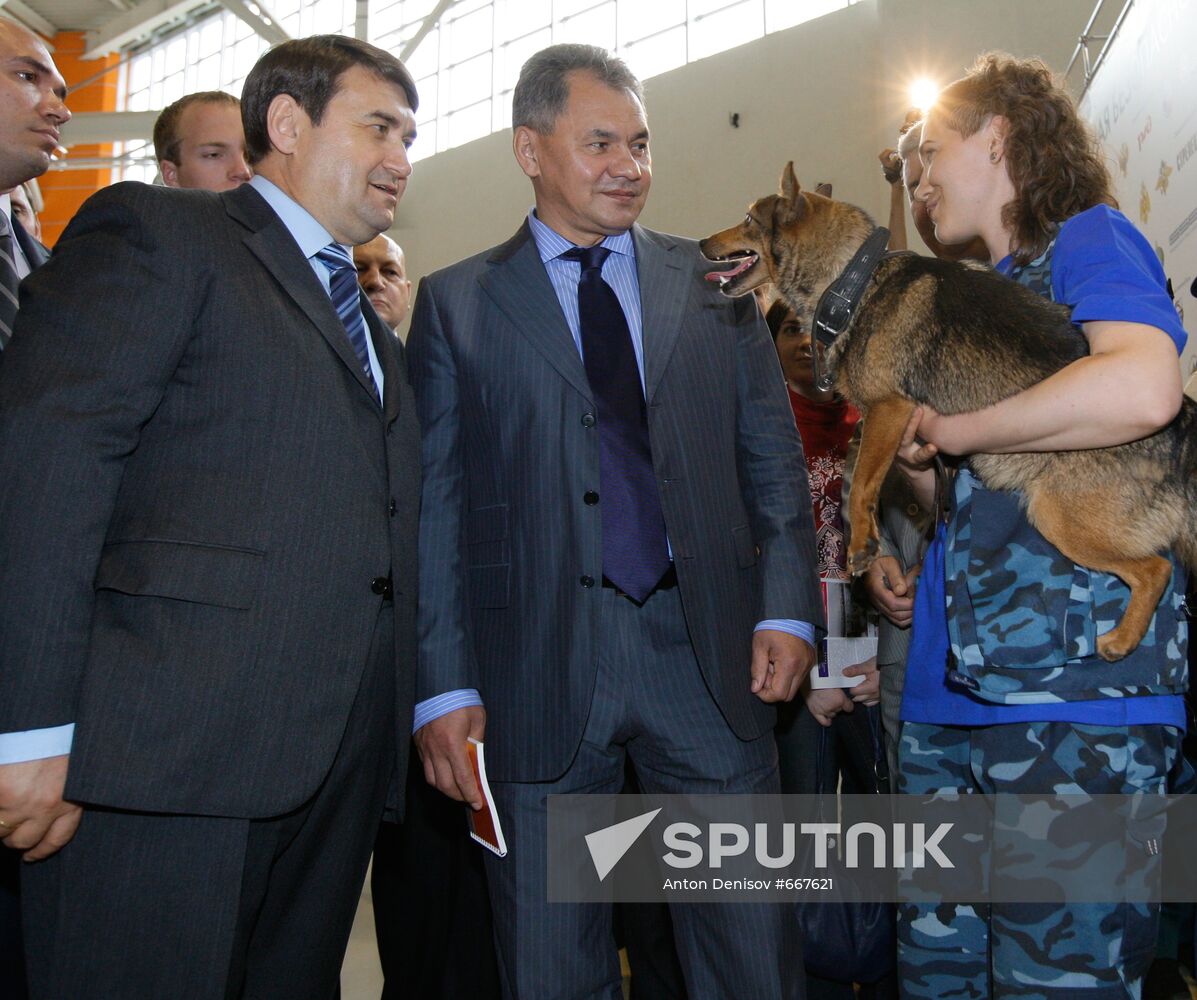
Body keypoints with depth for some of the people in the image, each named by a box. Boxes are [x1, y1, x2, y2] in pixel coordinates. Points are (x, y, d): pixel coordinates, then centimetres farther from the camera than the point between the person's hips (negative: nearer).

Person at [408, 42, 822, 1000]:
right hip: (538, 665, -1)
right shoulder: (457, 303, 6)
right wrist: (444, 685, -5)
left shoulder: (715, 283, 12)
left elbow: (773, 454, 10)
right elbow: (436, 500, 1)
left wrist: (788, 607, -2)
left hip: (706, 648, 2)